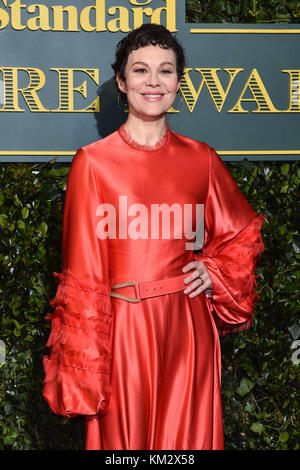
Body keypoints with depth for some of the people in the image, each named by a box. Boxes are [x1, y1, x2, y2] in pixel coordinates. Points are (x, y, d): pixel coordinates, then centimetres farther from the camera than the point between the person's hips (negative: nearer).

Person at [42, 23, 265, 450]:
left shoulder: (201, 159, 4)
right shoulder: (92, 162, -3)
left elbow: (243, 233, 19)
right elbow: (83, 272, -3)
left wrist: (215, 271, 1)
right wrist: (81, 369, -5)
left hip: (189, 329, 3)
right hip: (124, 330, -2)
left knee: (189, 437, 10)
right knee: (123, 438, 7)